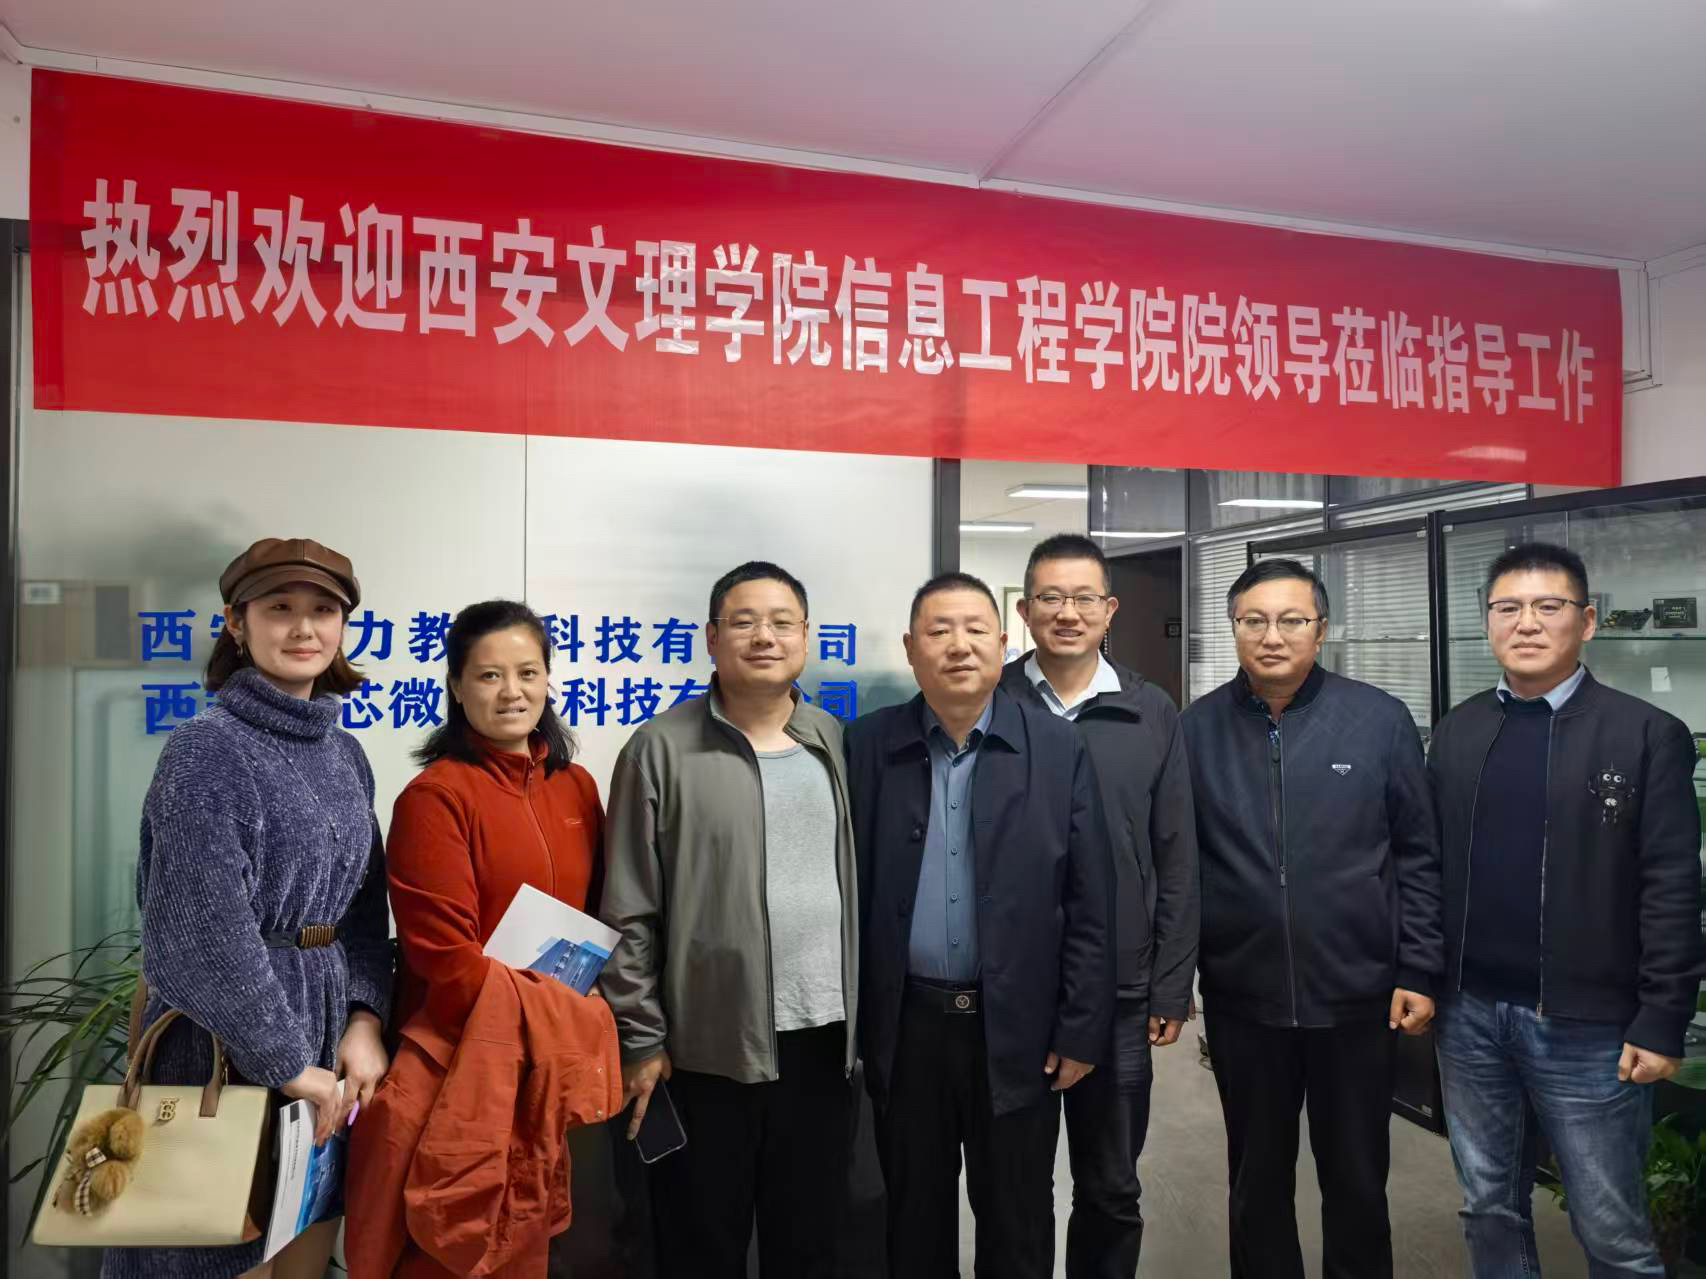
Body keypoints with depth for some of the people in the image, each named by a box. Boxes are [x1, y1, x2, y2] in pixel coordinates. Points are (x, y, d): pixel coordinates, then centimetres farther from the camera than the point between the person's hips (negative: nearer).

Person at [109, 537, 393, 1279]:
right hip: (227, 1037, -6)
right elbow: (208, 933, -20)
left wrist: (366, 1018, -6)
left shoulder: (346, 756, 7)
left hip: (331, 1025, 6)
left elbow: (366, 904, 8)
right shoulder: (206, 750, -14)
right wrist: (285, 1063, -16)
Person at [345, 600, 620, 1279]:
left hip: (554, 1060, 6)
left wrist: (579, 1027, -1)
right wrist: (569, 1021, -15)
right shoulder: (434, 795, -13)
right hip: (461, 1062, -5)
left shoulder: (576, 787, 5)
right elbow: (445, 956, -17)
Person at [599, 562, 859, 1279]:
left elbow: (857, 884, 11)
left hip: (824, 1039, 4)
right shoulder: (662, 749, -7)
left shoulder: (835, 744, 6)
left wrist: (865, 1013, 8)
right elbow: (629, 914, -6)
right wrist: (640, 1038, -7)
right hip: (707, 1048, -3)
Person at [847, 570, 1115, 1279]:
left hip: (1018, 1029, -1)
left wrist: (1080, 1030, -4)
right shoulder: (867, 746, -2)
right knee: (913, 1219, 18)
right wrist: (850, 1021, 0)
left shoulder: (1059, 748, -4)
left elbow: (1090, 905, -3)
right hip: (904, 1027, 1)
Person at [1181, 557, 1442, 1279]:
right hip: (1241, 1000, 1)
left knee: (1357, 1179, 16)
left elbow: (1419, 856, -1)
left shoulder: (1379, 719, -5)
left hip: (1358, 996, -1)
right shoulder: (1198, 729, -2)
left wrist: (1419, 973, -3)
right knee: (1257, 1179, 17)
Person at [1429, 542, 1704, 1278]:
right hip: (1468, 1013, 4)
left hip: (1587, 1025, -3)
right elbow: (1428, 864, 7)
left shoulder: (1647, 734, -5)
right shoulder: (1457, 732, 6)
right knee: (1489, 1209, 17)